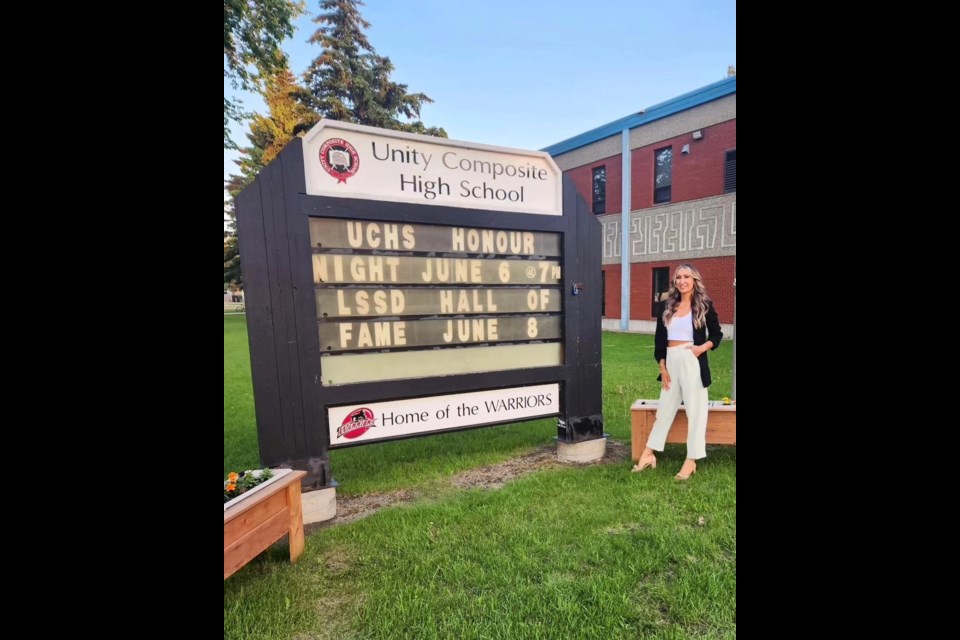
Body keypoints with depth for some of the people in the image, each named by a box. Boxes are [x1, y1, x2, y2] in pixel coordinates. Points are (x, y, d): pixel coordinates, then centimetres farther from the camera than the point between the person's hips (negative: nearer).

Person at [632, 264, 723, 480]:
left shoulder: (704, 305, -1)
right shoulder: (666, 306, 6)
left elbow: (717, 334, 6)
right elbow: (659, 338, 7)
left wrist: (704, 347, -13)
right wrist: (662, 367, 2)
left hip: (693, 362, -3)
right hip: (671, 362, 3)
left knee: (695, 410, 4)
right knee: (665, 409, 11)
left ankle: (691, 461, 14)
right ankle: (648, 453, 19)